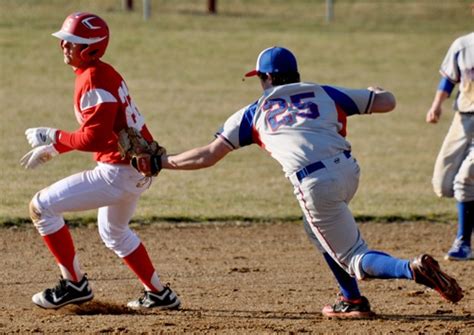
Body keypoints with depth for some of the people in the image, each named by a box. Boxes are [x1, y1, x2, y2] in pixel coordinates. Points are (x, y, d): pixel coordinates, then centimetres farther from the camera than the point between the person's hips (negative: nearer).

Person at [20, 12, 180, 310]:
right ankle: (160, 294, 41)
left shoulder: (93, 81, -20)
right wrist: (54, 149, 15)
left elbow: (94, 138, -26)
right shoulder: (104, 73, 11)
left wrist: (53, 137, -14)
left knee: (42, 207, -8)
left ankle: (75, 284, -1)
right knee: (114, 232, 34)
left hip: (118, 171, -11)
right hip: (139, 167, 11)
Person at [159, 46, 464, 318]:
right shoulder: (325, 94, 21)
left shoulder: (254, 113, 19)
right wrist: (375, 92, 46)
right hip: (349, 170, 4)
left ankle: (413, 269, -26)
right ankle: (353, 301, 25)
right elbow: (387, 102, 22)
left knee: (354, 259, 4)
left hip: (316, 185, -4)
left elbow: (209, 155, 20)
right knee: (317, 228, 33)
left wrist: (164, 161, 34)